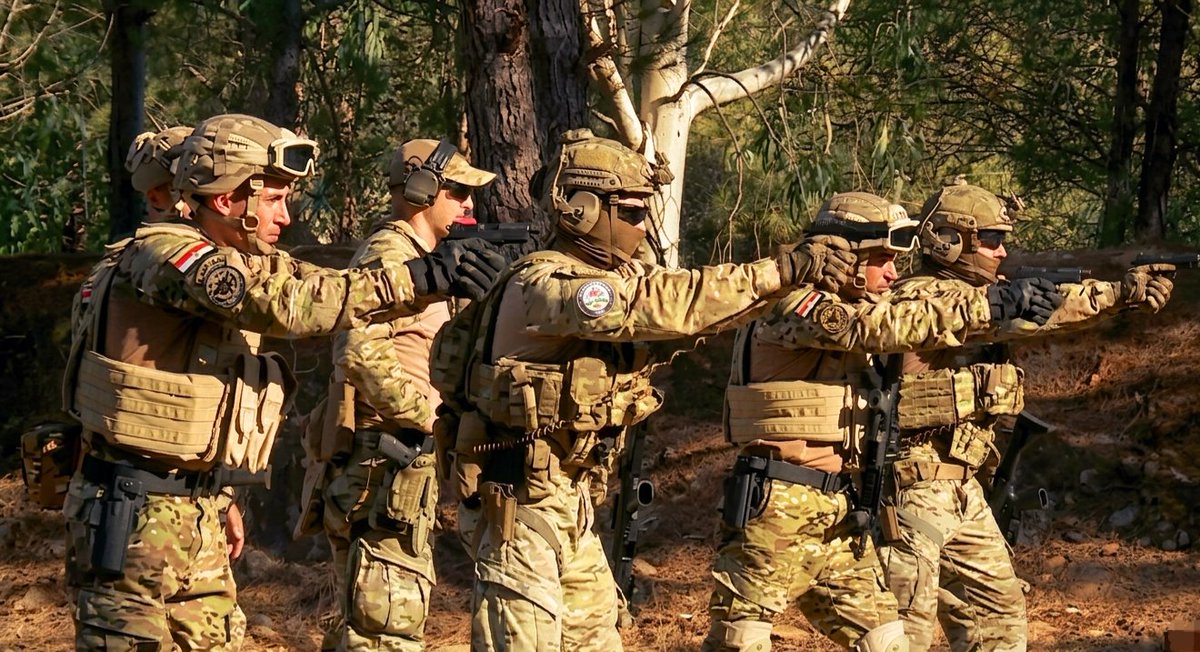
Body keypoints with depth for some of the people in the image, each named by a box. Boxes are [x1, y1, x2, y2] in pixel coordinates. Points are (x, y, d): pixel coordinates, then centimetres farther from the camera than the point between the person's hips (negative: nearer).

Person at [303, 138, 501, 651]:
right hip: (384, 468, -11)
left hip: (403, 467, 11)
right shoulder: (390, 258, -13)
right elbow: (361, 351, -28)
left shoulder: (412, 259, 20)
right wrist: (434, 413, -23)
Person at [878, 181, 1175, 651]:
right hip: (912, 487, -10)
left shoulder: (972, 295, 12)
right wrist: (1120, 293, -28)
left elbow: (1044, 311, 2)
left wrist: (1123, 291, -14)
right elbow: (1027, 311, -26)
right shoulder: (922, 296, -17)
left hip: (961, 489, 10)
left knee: (998, 611, 12)